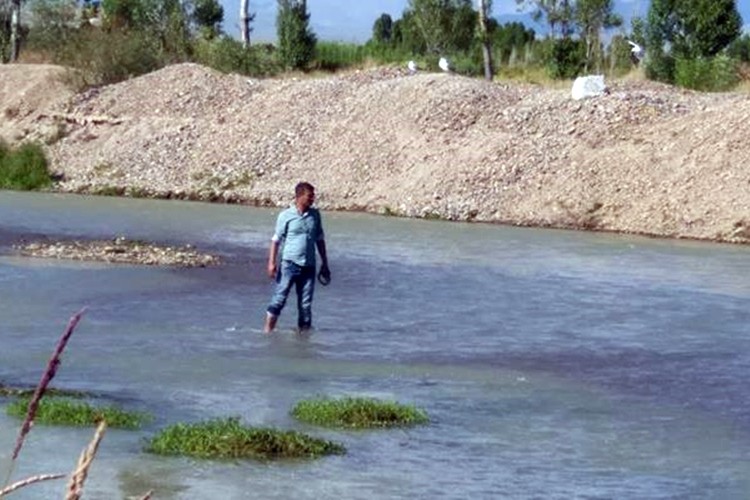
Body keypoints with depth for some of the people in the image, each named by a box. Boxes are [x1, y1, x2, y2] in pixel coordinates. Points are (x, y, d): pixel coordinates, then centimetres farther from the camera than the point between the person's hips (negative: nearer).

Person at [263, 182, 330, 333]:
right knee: (279, 298, -5)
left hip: (308, 265, 4)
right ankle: (268, 330, -1)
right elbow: (276, 240, -2)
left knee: (306, 302, 6)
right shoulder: (286, 216, -4)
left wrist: (324, 263, 16)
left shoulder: (315, 215, 8)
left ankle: (304, 331, 14)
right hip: (289, 263, -4)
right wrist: (272, 262, -9)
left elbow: (320, 240, 16)